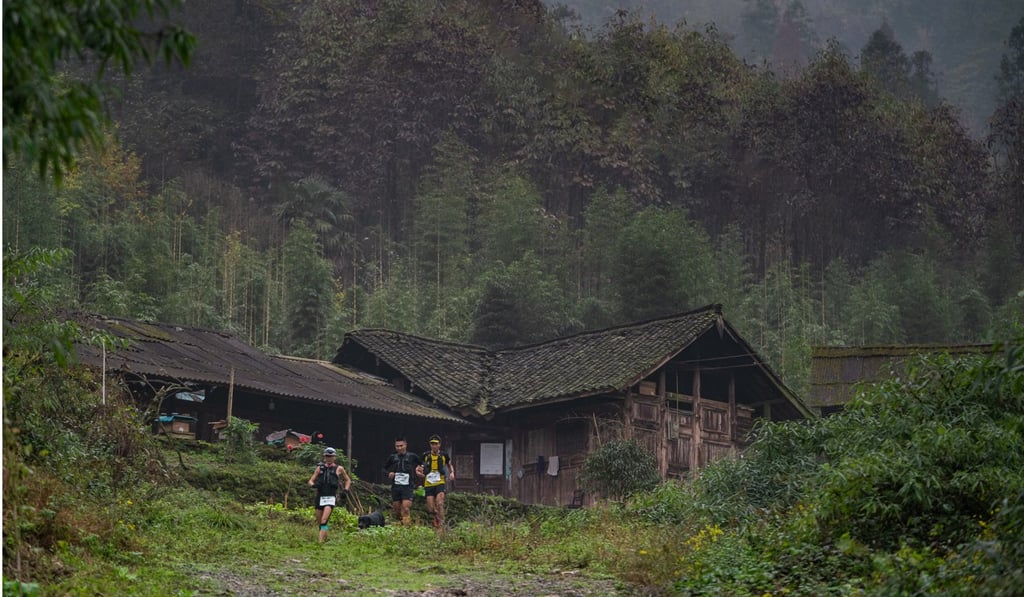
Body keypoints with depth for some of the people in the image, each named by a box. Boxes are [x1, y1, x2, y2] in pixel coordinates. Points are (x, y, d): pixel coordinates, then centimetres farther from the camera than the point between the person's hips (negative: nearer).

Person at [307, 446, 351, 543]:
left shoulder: (339, 468, 5)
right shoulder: (320, 467, 10)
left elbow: (348, 480, 20)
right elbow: (311, 481, 10)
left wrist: (346, 489, 3)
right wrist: (313, 484, -13)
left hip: (331, 498, -4)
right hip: (320, 498, 4)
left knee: (324, 521, -20)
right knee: (320, 523, 8)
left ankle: (321, 542, -26)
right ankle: (325, 539, 28)